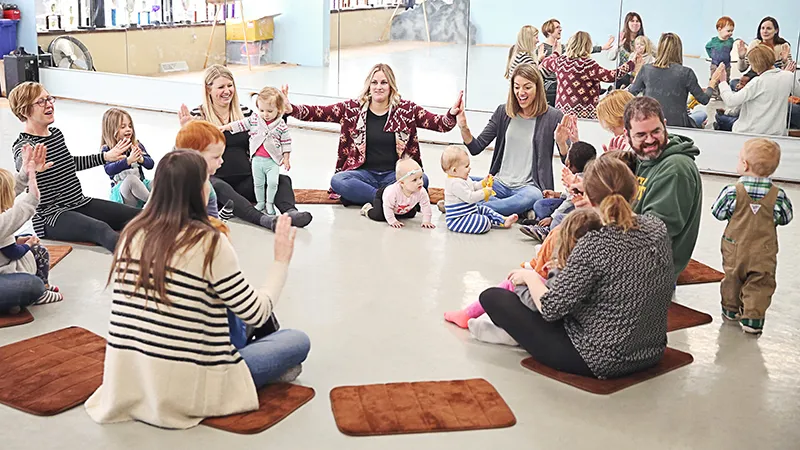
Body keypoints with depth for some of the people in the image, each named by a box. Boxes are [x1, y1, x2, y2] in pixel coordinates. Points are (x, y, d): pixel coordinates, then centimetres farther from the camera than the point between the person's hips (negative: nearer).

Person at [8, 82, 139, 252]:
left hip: (81, 204, 10)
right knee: (101, 229, -37)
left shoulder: (56, 133, 10)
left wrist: (105, 157, 31)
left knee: (138, 215, -2)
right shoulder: (25, 145, -15)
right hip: (51, 216, -10)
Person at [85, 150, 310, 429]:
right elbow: (256, 315, -9)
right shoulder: (209, 243, -16)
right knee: (298, 341, 8)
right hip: (184, 393, -6)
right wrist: (281, 262, 4)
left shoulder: (133, 232, 0)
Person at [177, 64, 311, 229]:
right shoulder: (198, 116, 1)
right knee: (218, 187, -38)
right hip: (214, 180, -4)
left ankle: (290, 212, -48)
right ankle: (262, 219, -55)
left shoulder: (245, 112, 13)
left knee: (283, 179, -18)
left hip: (245, 181, 4)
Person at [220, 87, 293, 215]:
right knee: (258, 183, 8)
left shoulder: (281, 125, -5)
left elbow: (286, 142, 0)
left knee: (272, 182, -12)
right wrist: (226, 127, 4)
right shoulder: (254, 119, 2)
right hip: (257, 159, 3)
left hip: (273, 160, -3)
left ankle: (269, 203, 7)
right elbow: (241, 124, 9)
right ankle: (260, 203, 25)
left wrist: (286, 158, -1)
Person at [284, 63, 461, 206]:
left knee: (422, 180, -29)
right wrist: (290, 109, -19)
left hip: (396, 174, -1)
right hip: (365, 174, 1)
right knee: (337, 181, -29)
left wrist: (452, 114, -26)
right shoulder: (353, 108, 3)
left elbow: (439, 124, -3)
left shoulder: (406, 109, 2)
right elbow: (318, 113, -2)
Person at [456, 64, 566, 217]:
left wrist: (561, 142, -26)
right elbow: (476, 148, 7)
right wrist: (464, 128, -12)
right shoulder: (503, 112, 7)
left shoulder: (553, 117, -2)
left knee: (533, 197, -39)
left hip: (529, 186, -3)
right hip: (499, 183, 3)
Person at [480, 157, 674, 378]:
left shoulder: (594, 245, -27)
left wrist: (530, 276, -1)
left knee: (492, 297, 1)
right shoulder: (658, 228, -7)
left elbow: (549, 308, -23)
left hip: (599, 360, -7)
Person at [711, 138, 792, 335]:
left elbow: (718, 213, -8)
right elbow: (786, 218, -1)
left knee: (732, 279, 21)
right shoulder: (777, 195, -14)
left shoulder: (733, 191, -19)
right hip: (764, 254, -1)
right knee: (760, 285, 10)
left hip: (735, 249, 1)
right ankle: (752, 319, 8)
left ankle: (731, 309, 36)